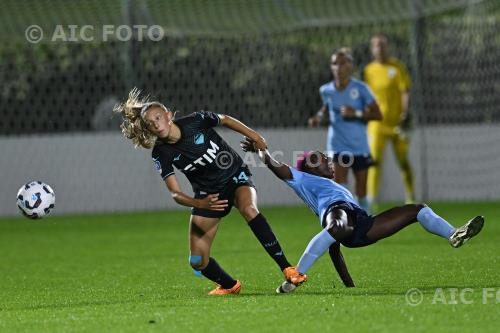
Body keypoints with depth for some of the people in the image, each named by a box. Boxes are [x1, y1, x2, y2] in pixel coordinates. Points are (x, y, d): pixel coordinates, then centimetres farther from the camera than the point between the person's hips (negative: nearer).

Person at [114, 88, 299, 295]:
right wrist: (202, 204, -39)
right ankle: (230, 286, 28)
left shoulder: (195, 121, -20)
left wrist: (253, 136, 2)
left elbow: (225, 120, 2)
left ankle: (286, 269, -36)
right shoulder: (161, 154, -17)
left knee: (248, 209, -37)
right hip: (206, 193, 3)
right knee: (197, 262, -3)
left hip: (236, 177, -2)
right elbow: (175, 193, -21)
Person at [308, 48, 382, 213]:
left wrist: (356, 113, -21)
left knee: (361, 192, 8)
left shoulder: (360, 88, -9)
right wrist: (319, 116, 2)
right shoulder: (326, 90, 0)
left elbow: (378, 115, -8)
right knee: (340, 186, -18)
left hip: (359, 146, -1)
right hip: (337, 146, 1)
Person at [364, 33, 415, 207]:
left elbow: (405, 92, -5)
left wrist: (404, 115, -14)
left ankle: (410, 198, 16)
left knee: (403, 161, 6)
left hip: (396, 121, -1)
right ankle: (371, 198, -11)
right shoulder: (368, 70, 7)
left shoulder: (397, 67, -1)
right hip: (377, 123, 1)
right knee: (375, 160, -9)